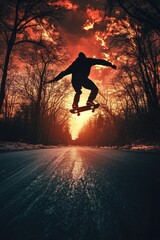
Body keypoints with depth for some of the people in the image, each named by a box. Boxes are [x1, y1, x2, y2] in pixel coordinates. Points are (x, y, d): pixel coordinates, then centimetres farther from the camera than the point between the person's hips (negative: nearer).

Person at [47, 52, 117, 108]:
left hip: (74, 80, 5)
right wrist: (110, 65, 18)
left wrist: (55, 79, 31)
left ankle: (75, 104, 7)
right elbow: (99, 61, 17)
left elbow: (65, 72, 28)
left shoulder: (74, 63, 31)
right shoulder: (88, 60, 23)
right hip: (82, 78, -5)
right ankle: (90, 101, -15)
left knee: (78, 92, 28)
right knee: (95, 89, 8)